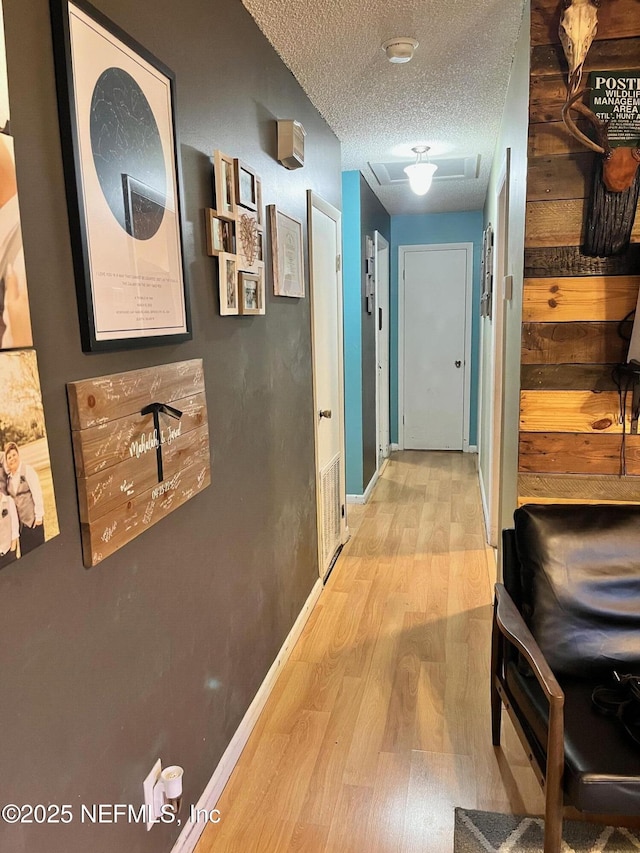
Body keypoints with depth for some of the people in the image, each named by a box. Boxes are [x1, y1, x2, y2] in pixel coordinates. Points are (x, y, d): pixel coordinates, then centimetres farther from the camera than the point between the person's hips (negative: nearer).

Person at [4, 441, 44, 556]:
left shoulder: (27, 470, -11)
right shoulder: (8, 475, 6)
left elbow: (37, 493, -12)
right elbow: (10, 496, 9)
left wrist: (39, 515, -13)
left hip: (32, 518, -5)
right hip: (19, 521, 5)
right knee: (24, 552, 10)